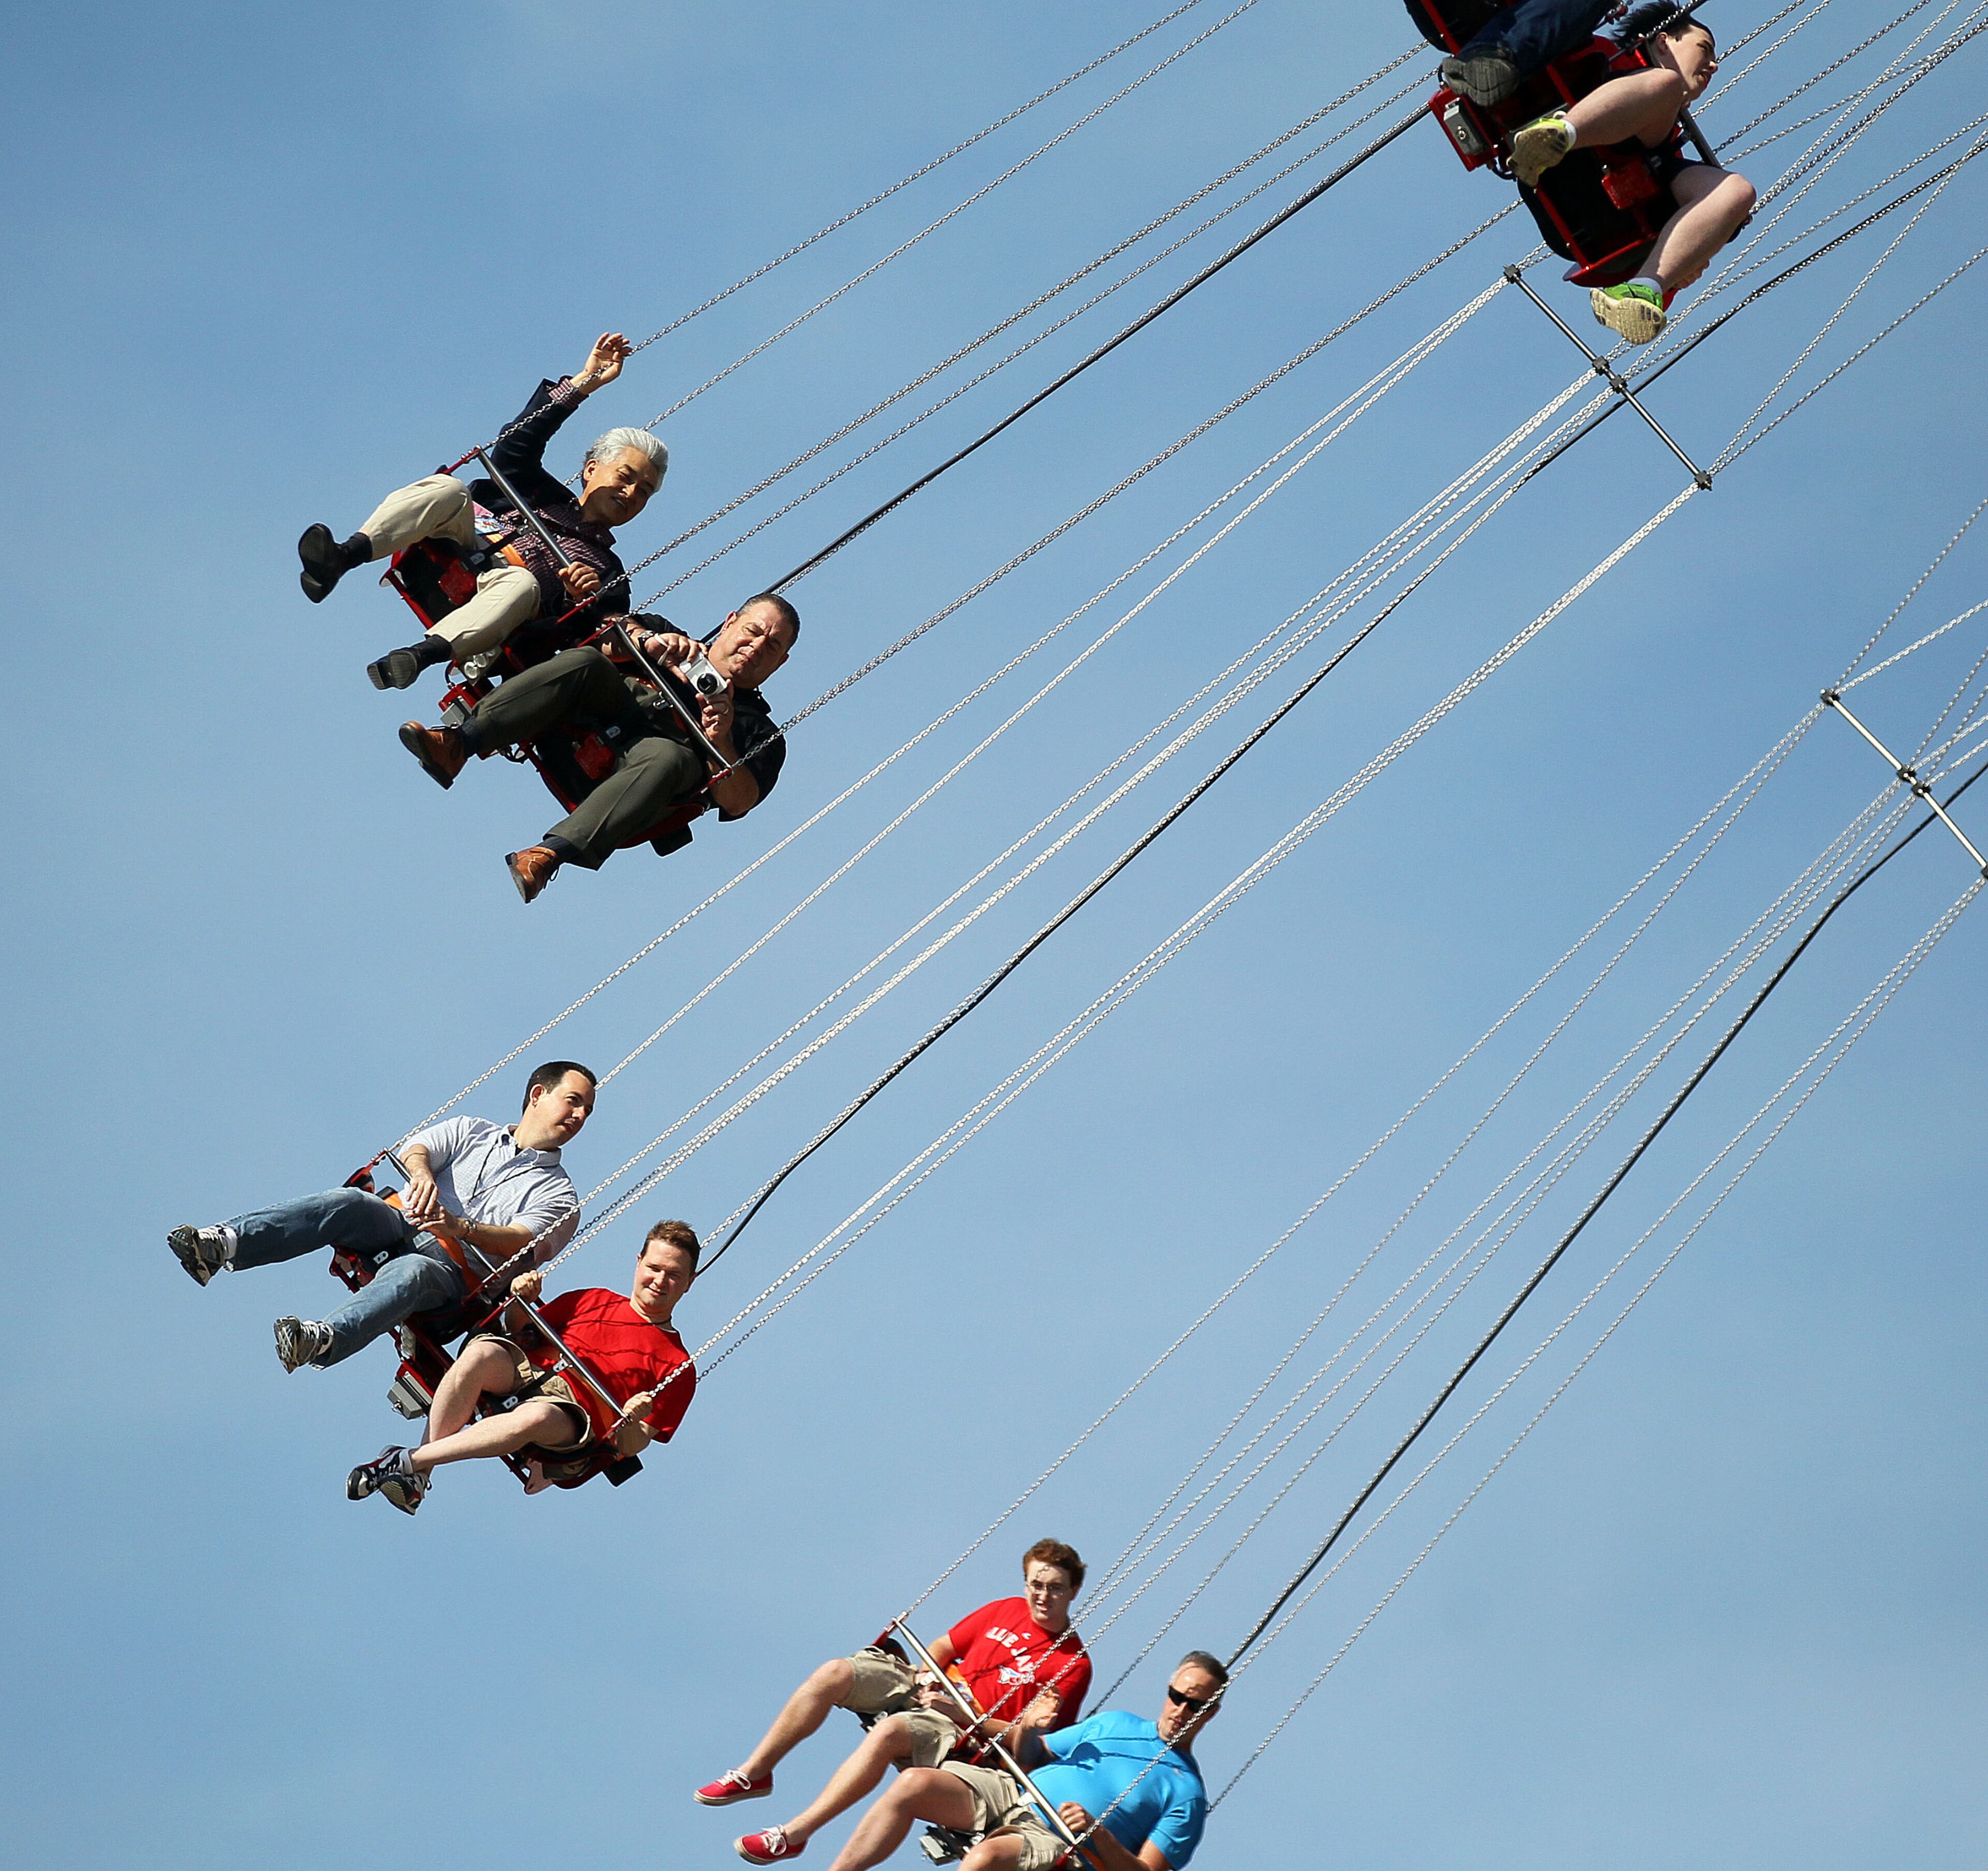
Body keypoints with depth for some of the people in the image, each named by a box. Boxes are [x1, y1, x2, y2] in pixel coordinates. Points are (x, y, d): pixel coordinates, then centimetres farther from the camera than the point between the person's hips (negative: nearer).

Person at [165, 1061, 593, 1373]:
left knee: (410, 1273, -38)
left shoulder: (558, 1194, 16)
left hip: (456, 1268, -3)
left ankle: (325, 1340, -66)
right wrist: (421, 1172, -18)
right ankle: (224, 1244, -45)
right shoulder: (473, 1131, 25)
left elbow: (521, 1242, -4)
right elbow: (414, 1148, 7)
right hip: (402, 1223, 3)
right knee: (348, 1203, -29)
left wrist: (460, 1226, -22)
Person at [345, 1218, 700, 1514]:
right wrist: (520, 1304, 5)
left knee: (536, 1417, -40)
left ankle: (409, 1461, -33)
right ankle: (420, 1476, -27)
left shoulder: (677, 1367, 13)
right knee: (481, 1353, -32)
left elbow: (630, 1447, 6)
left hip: (574, 1408, -3)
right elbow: (521, 1332, 27)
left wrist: (632, 1422, -17)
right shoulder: (595, 1300, 25)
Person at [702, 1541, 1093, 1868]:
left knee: (888, 1731, -36)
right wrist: (925, 1674, -2)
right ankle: (753, 1774, -8)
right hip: (936, 1689, 6)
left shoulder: (1072, 1663, -7)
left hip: (969, 1734, -6)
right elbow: (943, 1648, 20)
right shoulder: (1005, 1610, 10)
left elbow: (1025, 1739, -12)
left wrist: (959, 1713, -19)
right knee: (835, 1673, -16)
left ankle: (794, 1834, -33)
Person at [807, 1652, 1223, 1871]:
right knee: (915, 1783, -21)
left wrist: (1098, 1833, -19)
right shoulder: (1114, 1722, 23)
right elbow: (1029, 1760, 24)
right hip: (1012, 1797, 6)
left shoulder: (1187, 1793, 6)